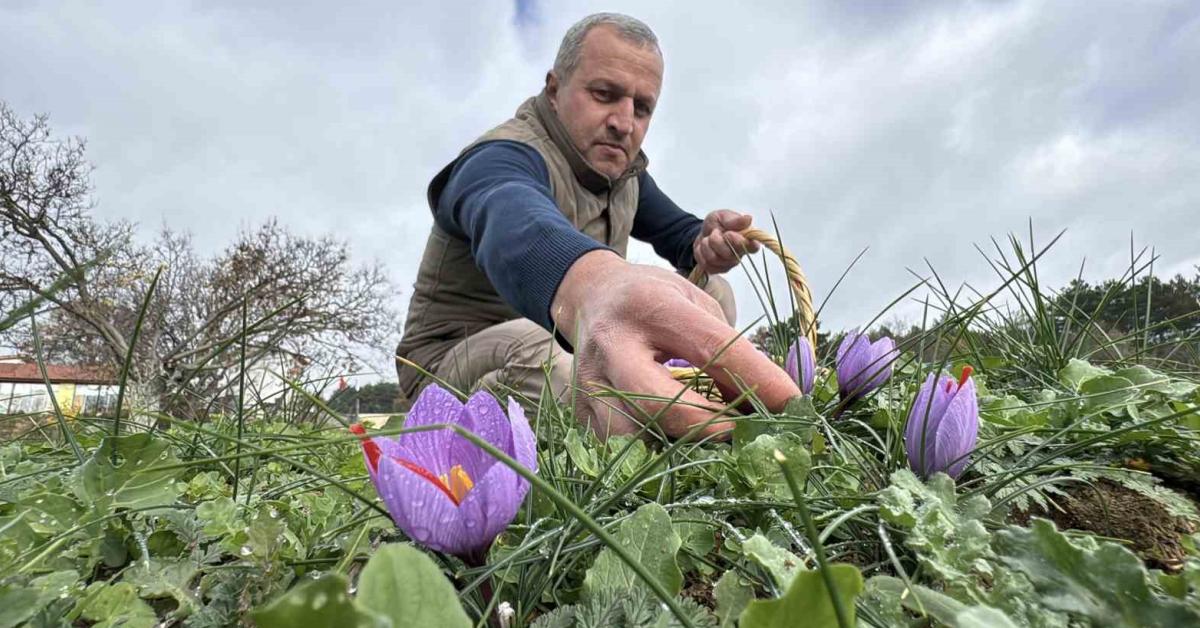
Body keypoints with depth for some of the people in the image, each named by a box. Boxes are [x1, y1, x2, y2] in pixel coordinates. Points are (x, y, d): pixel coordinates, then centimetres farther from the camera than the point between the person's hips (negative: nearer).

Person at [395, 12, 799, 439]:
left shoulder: (620, 164, 4)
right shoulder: (504, 157, -21)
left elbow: (680, 233, 10)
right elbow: (514, 224, -45)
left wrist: (707, 242, -16)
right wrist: (595, 281, -69)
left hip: (572, 341, 7)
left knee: (710, 292, -5)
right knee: (534, 350, -40)